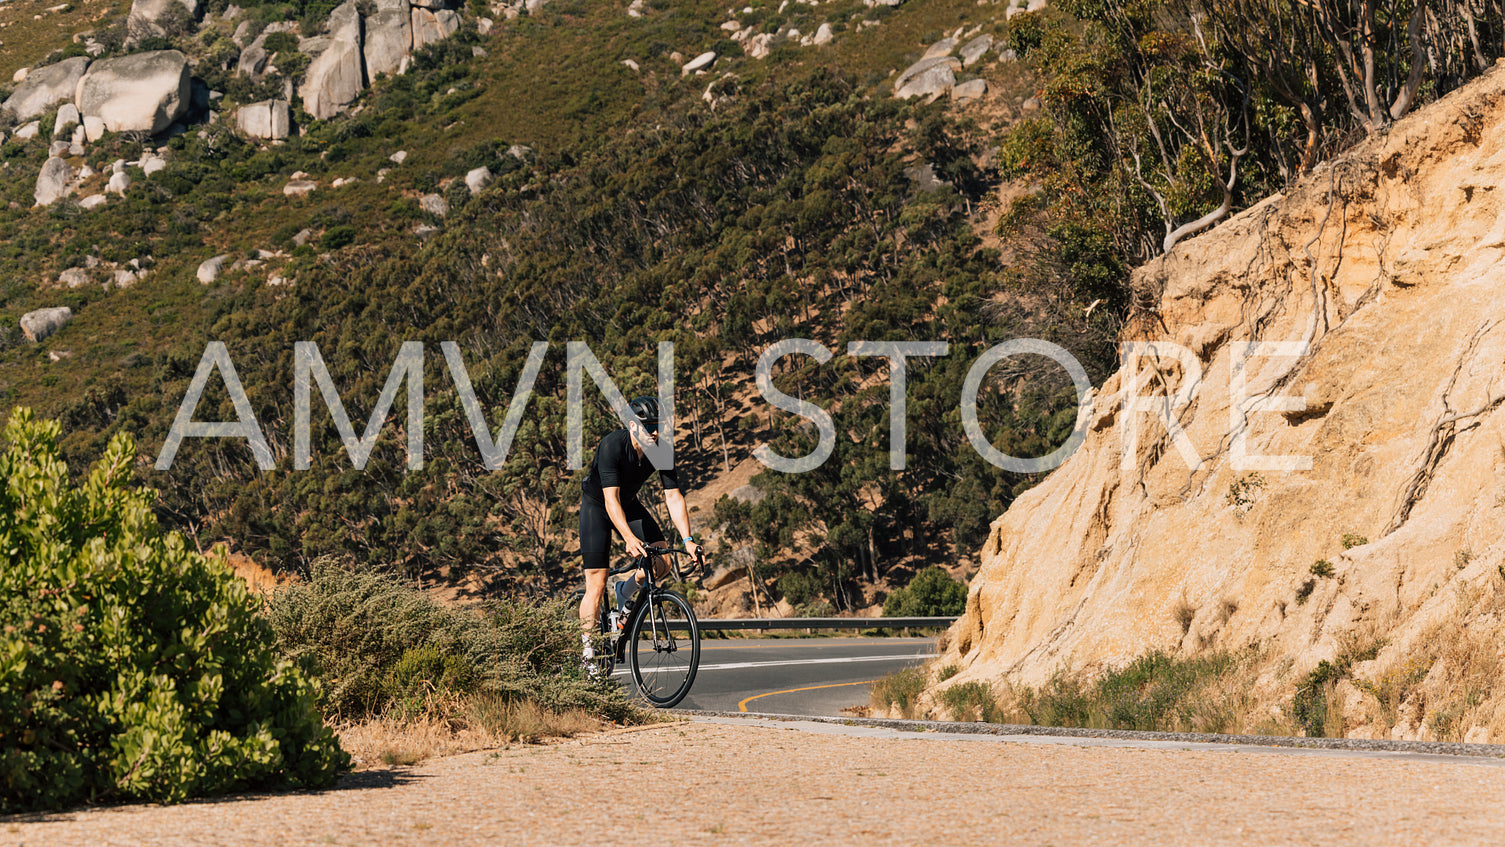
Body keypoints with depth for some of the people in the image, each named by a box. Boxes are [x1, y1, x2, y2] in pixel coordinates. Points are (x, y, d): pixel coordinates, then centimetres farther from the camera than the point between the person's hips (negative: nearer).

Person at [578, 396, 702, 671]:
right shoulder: (611, 446, -33)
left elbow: (673, 497, -19)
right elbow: (611, 499, -39)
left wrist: (688, 540, -31)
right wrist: (630, 538, -52)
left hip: (630, 504, 5)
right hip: (597, 505, -5)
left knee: (662, 561, -15)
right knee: (596, 586, -10)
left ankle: (626, 590, 15)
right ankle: (587, 654, -1)